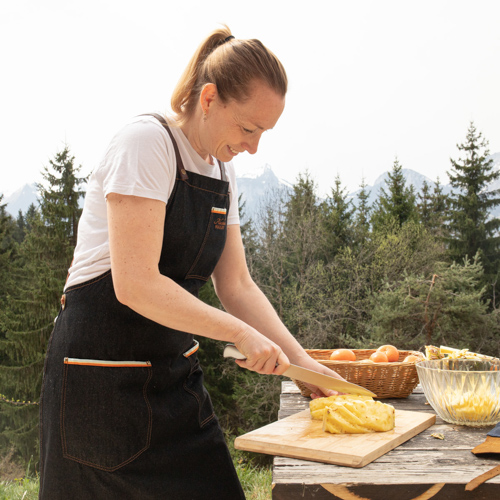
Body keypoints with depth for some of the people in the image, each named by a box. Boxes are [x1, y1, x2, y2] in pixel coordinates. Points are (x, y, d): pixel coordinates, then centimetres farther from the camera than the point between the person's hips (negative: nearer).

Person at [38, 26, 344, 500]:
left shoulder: (222, 169, 9)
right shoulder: (147, 141, -16)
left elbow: (237, 286, 10)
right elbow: (136, 284, -24)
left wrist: (301, 360, 0)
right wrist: (243, 333, -17)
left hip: (175, 371, 7)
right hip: (102, 368, -7)